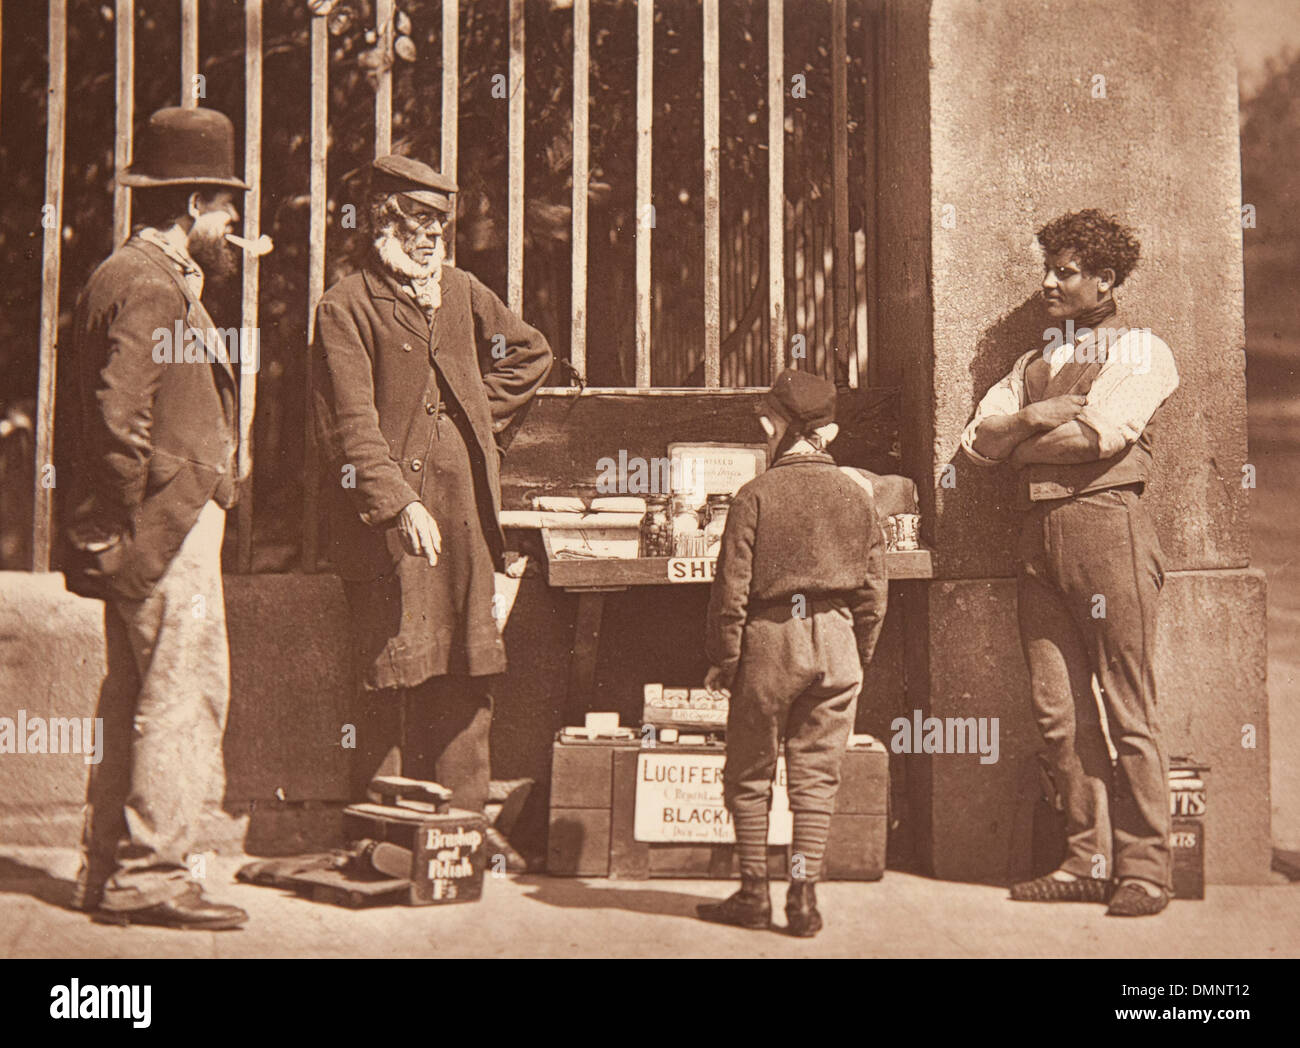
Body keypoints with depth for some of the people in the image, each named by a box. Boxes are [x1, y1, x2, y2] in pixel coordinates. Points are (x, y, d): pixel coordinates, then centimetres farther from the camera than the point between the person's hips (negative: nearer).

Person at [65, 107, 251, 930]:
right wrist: (128, 527, -18)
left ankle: (110, 869, 21)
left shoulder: (156, 276, 20)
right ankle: (149, 874, -3)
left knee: (141, 696, 14)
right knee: (186, 690, -8)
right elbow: (120, 417, -22)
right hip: (169, 524, -11)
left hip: (156, 529, 11)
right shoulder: (151, 286, -14)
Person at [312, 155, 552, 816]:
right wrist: (399, 503, -23)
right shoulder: (346, 308, -4)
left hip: (465, 515, 6)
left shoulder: (462, 293, 16)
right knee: (393, 678, -4)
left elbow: (530, 355, 30)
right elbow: (352, 426, -12)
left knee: (467, 683, 6)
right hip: (389, 521, -6)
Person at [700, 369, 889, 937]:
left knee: (749, 772, 9)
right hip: (835, 640, 3)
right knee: (816, 773, 8)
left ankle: (754, 892, 12)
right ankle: (803, 894, 6)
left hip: (769, 637, -3)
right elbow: (874, 588, 7)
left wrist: (723, 657, 0)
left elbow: (732, 585, -7)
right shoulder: (858, 495, 4)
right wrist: (859, 652, 17)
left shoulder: (756, 493, -7)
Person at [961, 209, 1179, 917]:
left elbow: (1103, 433, -12)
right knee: (1058, 708, 4)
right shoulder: (1035, 364, 24)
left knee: (1126, 708, -6)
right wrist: (1035, 418, -5)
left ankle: (1144, 870, 0)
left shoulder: (1143, 352, 5)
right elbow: (979, 440, 12)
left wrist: (1019, 443, 0)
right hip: (1040, 533, 6)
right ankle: (1090, 862, 12)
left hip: (1107, 523, -6)